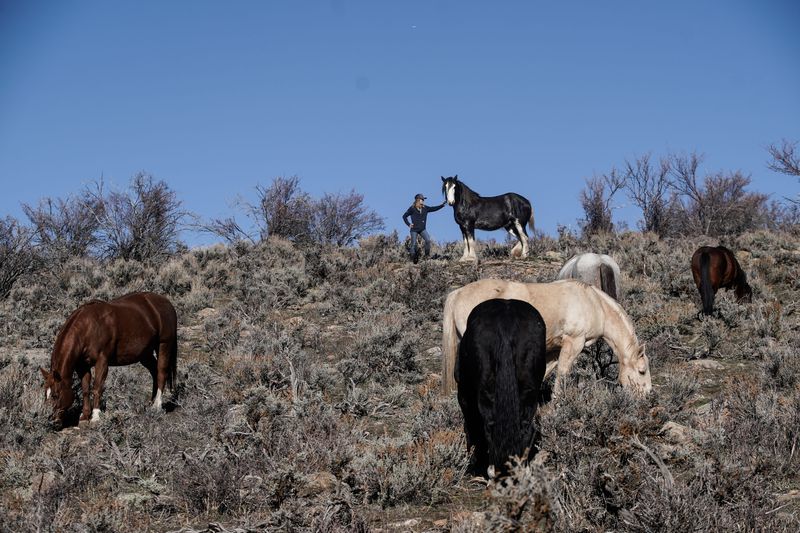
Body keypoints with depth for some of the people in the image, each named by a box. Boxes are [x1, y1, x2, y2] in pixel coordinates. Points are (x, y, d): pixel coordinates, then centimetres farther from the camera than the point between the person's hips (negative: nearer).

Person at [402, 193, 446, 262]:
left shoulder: (425, 208, 6)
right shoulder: (412, 209, -6)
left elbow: (434, 208, 8)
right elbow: (404, 216, 1)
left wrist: (442, 204, 1)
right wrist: (408, 224, -7)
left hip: (422, 229, 3)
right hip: (414, 229, -3)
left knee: (428, 240, -18)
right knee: (414, 244, -2)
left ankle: (427, 254, -7)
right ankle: (413, 258, 11)